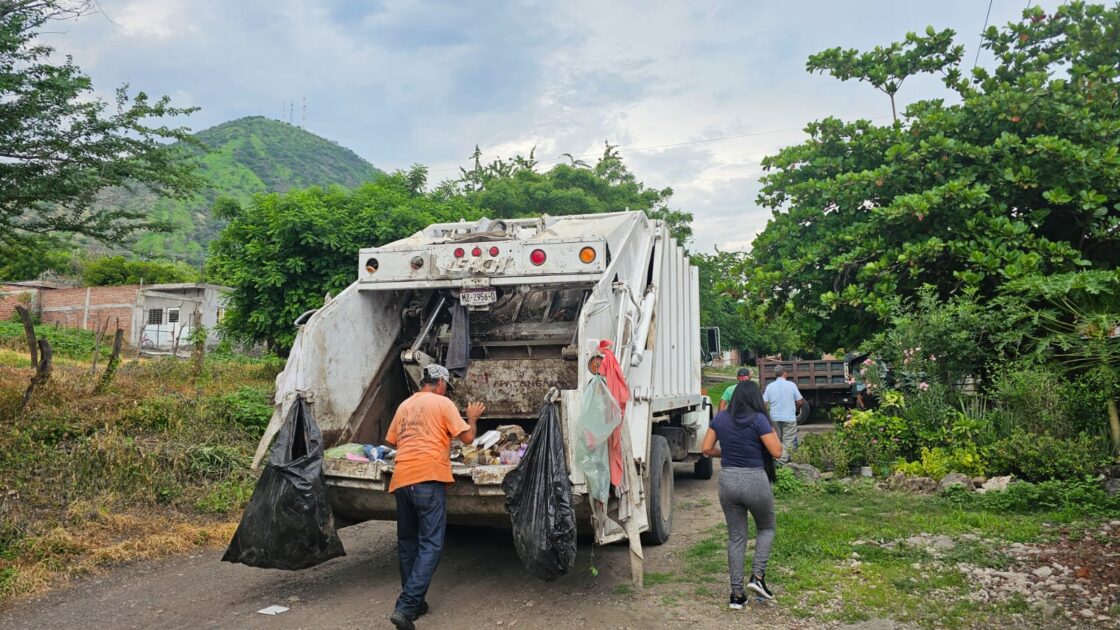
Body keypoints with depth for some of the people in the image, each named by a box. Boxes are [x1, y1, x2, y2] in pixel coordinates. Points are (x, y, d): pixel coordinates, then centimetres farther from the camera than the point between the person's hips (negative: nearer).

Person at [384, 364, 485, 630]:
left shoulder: (404, 406, 19)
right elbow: (467, 437, 0)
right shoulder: (443, 403, 2)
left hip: (401, 479, 7)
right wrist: (472, 417, 18)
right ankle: (406, 607, -14)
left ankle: (413, 601, 24)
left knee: (407, 542, 17)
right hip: (428, 478, -6)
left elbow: (391, 441, 25)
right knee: (430, 545, -5)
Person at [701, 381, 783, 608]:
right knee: (766, 528, 21)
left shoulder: (720, 418, 2)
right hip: (754, 480, -4)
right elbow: (777, 452, -11)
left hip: (727, 480, 4)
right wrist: (771, 430, 3)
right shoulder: (758, 419, -12)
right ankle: (757, 576, 5)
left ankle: (737, 594, 15)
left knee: (735, 537, 13)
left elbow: (707, 448, 5)